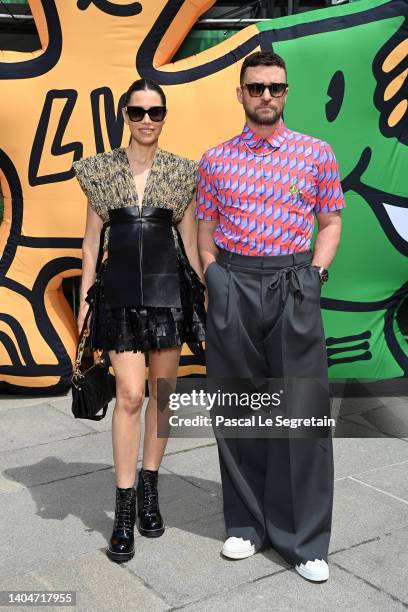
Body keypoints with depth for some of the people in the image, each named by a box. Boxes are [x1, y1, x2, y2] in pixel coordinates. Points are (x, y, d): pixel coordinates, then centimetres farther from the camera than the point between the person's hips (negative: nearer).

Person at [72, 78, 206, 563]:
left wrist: (204, 295, 7)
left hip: (170, 287, 2)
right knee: (129, 395, -7)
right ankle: (124, 509, 4)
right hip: (120, 290, -1)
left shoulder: (182, 172, 5)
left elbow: (189, 239, 8)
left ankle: (150, 490, 24)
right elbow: (92, 239, 6)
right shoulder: (101, 169, 4)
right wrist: (85, 297, 3)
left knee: (161, 391, 8)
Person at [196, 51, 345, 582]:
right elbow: (205, 229, 14)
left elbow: (330, 222, 9)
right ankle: (247, 524, 24)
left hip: (294, 285, -1)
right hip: (232, 288, 2)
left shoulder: (317, 154, 6)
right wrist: (212, 277, 1)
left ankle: (305, 540, 12)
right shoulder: (215, 160, 9)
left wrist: (316, 274, -3)